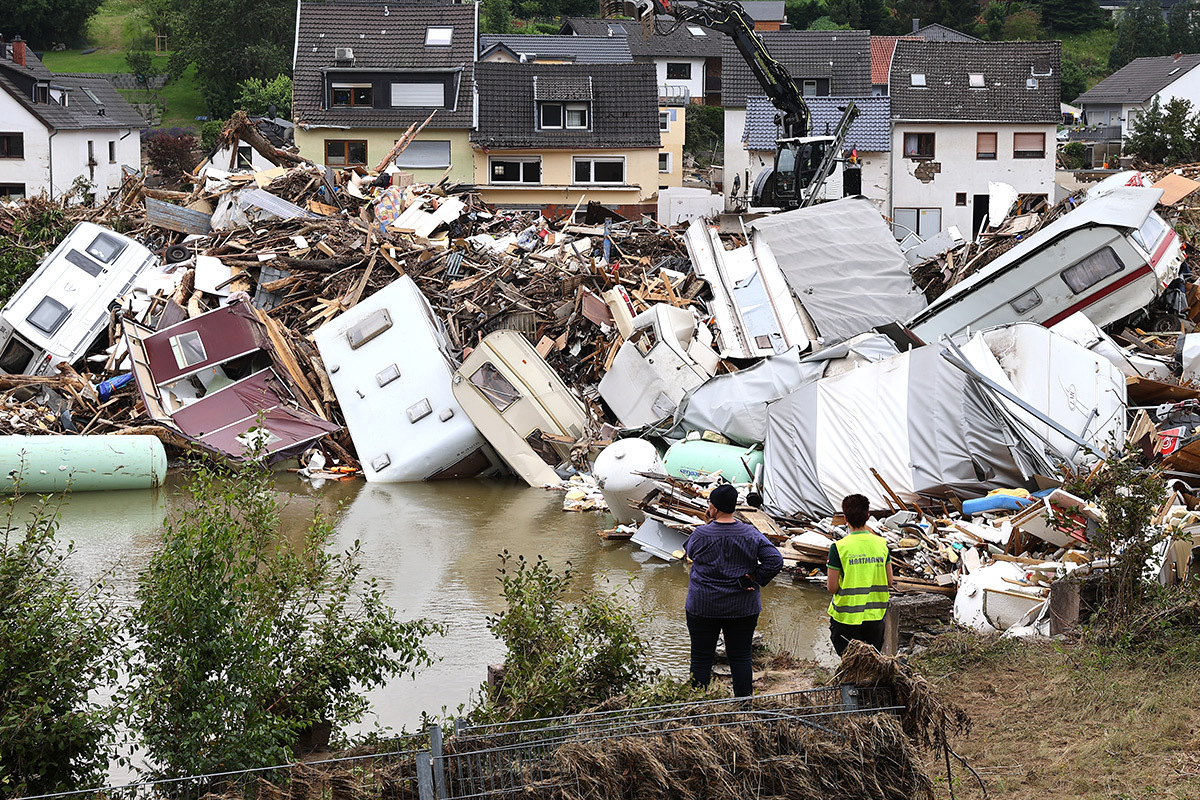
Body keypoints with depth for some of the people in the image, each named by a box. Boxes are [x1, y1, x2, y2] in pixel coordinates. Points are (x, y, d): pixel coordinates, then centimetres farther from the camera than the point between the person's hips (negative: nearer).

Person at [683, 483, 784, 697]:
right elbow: (775, 560, -11)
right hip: (743, 608, 2)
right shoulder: (751, 535, -6)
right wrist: (756, 580, -4)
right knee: (741, 657, 11)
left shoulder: (701, 534, -12)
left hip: (703, 607, -2)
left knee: (701, 658, 7)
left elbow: (689, 551, 10)